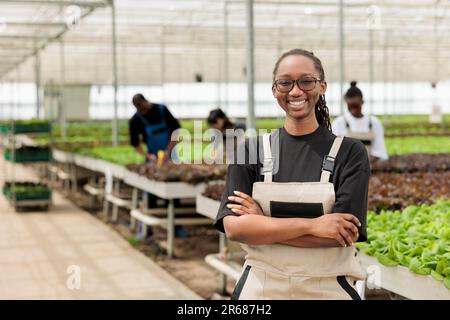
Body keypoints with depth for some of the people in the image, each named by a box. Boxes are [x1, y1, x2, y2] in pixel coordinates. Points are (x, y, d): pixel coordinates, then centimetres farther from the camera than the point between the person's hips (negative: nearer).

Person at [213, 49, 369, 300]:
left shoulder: (349, 152, -5)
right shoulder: (250, 151, -1)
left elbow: (343, 235, -15)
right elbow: (233, 227, -13)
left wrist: (263, 224, -15)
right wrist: (310, 225, -21)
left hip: (328, 290, -1)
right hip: (261, 289, 1)